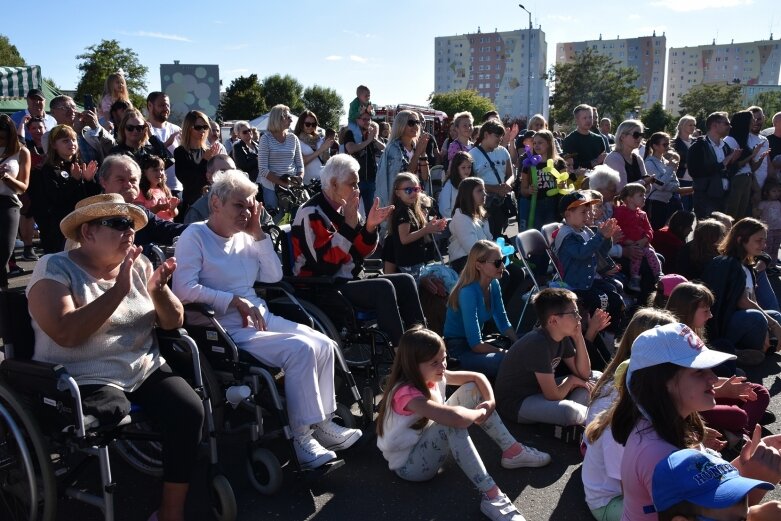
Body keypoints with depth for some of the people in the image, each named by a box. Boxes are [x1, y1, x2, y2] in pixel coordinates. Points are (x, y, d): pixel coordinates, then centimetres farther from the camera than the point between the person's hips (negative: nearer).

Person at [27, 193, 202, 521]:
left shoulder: (138, 264, 10)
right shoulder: (55, 268, -5)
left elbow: (173, 322, 8)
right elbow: (66, 334, -21)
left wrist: (158, 289, -12)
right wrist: (119, 290, -22)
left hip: (147, 371, 5)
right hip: (86, 381, -4)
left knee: (190, 411, -21)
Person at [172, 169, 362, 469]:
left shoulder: (244, 238, 12)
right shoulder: (195, 236, -6)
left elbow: (273, 276, 12)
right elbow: (184, 290, -18)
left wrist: (258, 234, 4)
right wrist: (235, 301, -19)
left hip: (261, 318, 8)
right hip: (229, 329, -7)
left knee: (324, 345, -8)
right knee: (300, 349, -25)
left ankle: (322, 422, 3)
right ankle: (302, 437, -16)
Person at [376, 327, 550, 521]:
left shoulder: (433, 376, -6)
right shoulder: (406, 393, -33)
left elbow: (477, 377, 3)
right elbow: (455, 417, -47)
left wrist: (490, 402, -16)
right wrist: (479, 412, -26)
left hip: (427, 446, 9)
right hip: (409, 464, -9)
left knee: (472, 390, -1)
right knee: (453, 422, -38)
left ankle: (512, 451, 4)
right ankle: (491, 496, -34)